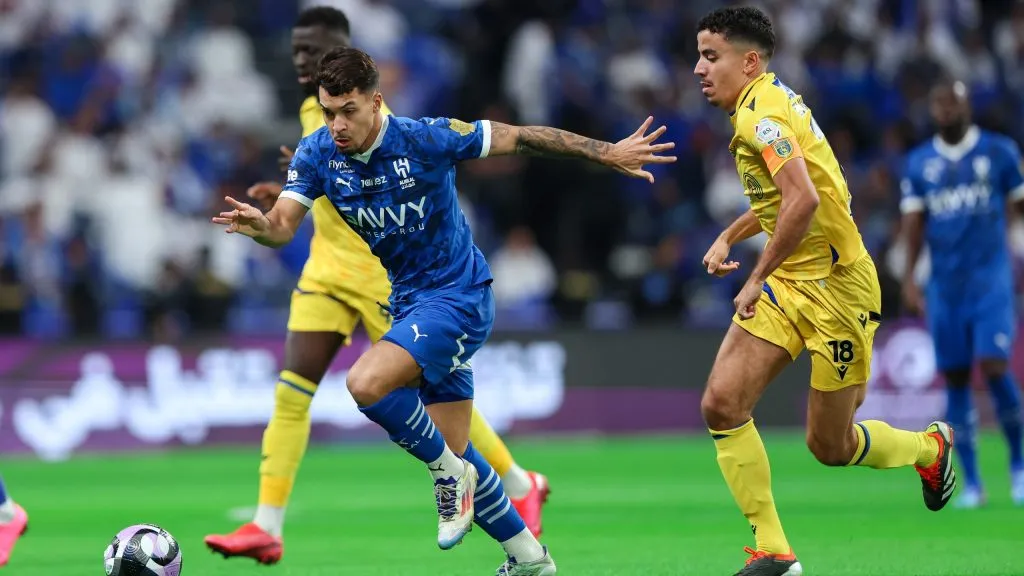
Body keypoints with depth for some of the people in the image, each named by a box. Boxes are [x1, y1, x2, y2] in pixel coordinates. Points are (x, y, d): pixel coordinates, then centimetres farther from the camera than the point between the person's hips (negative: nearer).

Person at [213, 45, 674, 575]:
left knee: (366, 383, -28)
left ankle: (450, 473, -7)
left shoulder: (425, 139, -19)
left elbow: (518, 138, -13)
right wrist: (259, 225, -40)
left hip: (458, 296, -7)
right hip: (409, 301, 7)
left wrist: (607, 153, -14)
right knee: (452, 452, 10)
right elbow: (284, 225, -15)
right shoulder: (317, 154, -6)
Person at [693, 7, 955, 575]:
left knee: (830, 447, 3)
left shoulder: (761, 114, -20)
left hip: (835, 287, -9)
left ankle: (930, 447, 33)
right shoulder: (766, 104, 11)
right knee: (721, 405, -8)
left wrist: (758, 278, -25)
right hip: (787, 284, 9)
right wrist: (728, 237, 17)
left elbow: (804, 200, -34)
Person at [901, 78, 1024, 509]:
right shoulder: (919, 163, 8)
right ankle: (971, 483, 8)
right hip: (944, 283, 3)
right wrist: (908, 278, -2)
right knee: (955, 378, 2)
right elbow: (914, 221, 7)